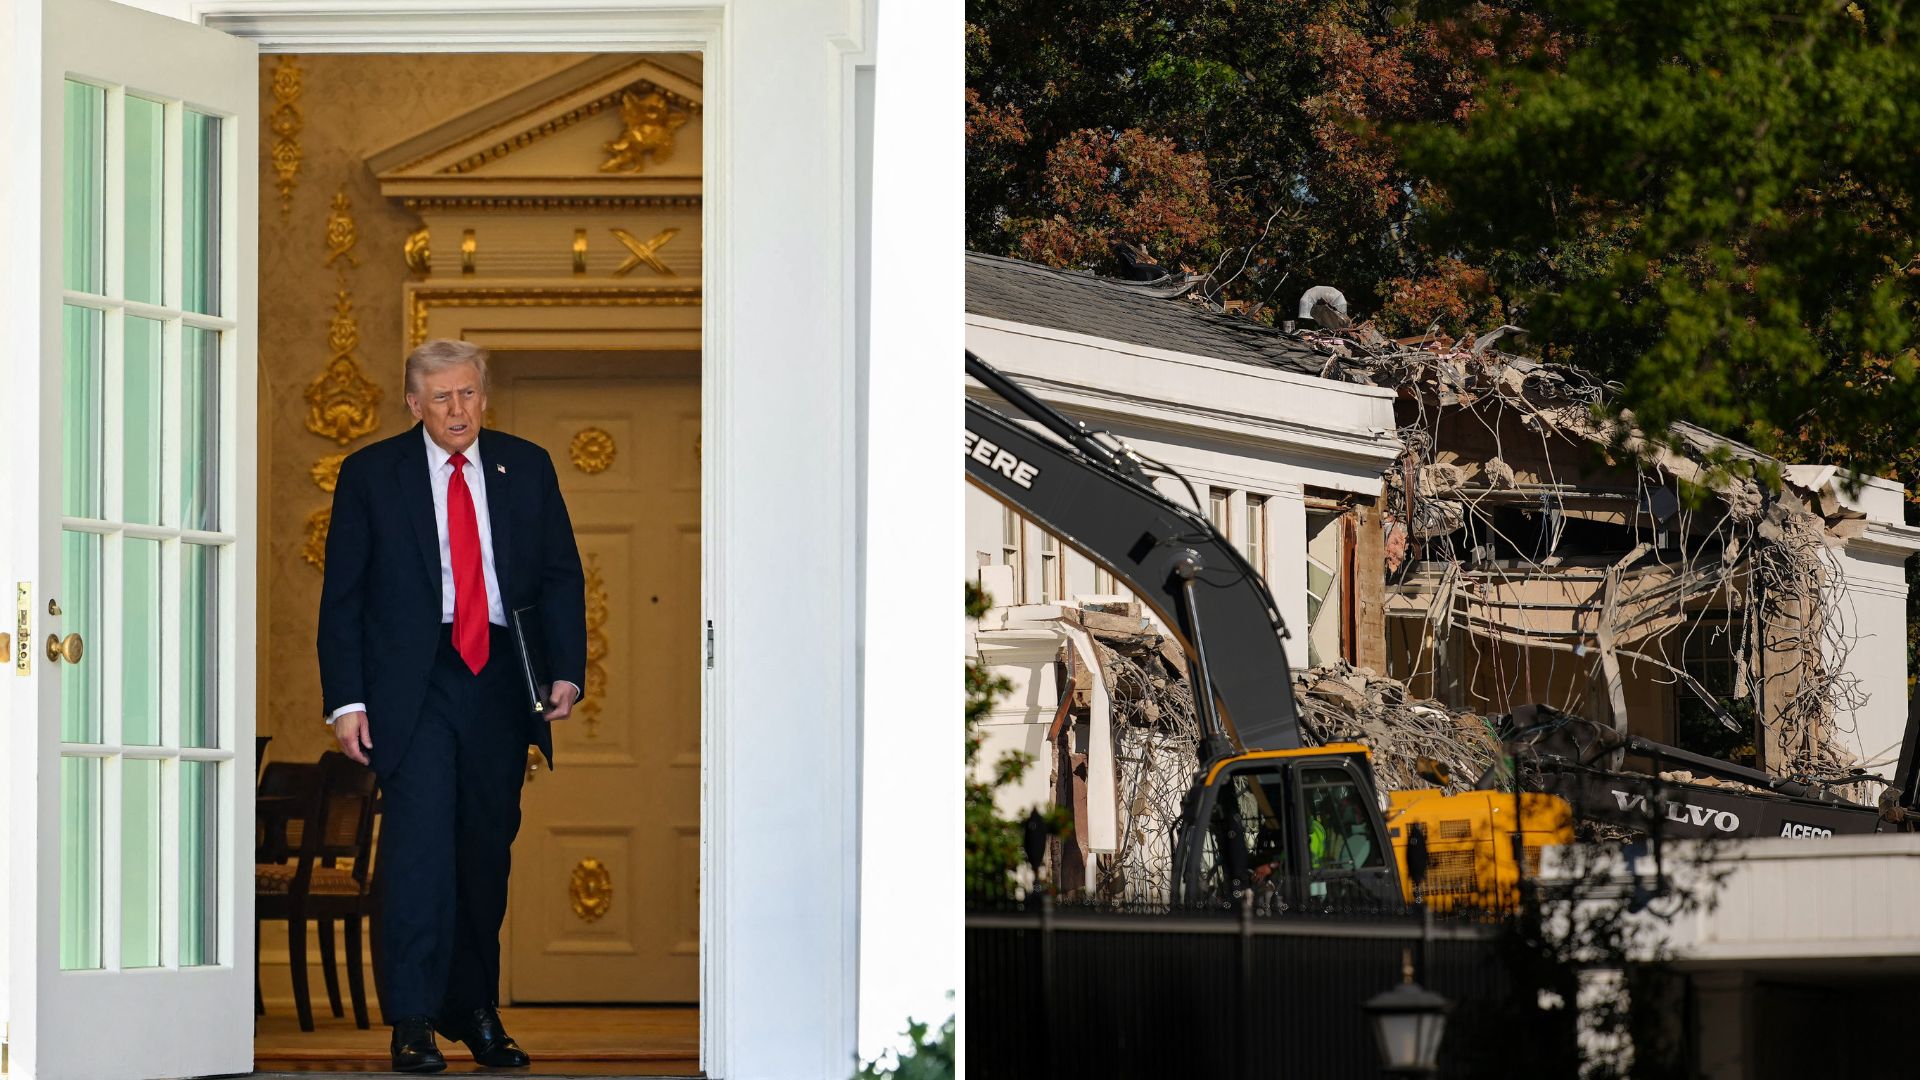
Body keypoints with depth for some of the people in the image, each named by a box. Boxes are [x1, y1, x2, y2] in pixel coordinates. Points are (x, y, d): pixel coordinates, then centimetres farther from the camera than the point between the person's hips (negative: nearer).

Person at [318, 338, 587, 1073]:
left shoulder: (526, 468, 10)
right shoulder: (371, 475, 3)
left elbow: (562, 576, 11)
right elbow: (342, 594, 3)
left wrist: (567, 672, -3)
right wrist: (346, 700, -6)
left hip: (500, 682, 3)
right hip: (414, 684, -3)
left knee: (487, 852, 10)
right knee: (420, 841, -14)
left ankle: (476, 1011, 22)